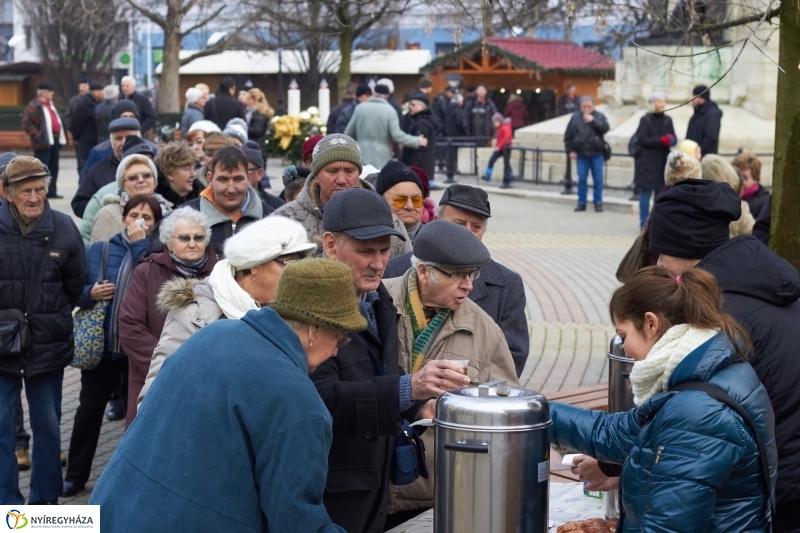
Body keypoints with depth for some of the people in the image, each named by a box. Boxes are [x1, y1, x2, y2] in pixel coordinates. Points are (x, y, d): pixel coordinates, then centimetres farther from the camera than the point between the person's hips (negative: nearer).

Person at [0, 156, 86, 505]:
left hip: (48, 345, 1)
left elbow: (76, 283, 6)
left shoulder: (63, 228, -4)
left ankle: (45, 499, 27)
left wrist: (52, 319, 5)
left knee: (48, 426, 13)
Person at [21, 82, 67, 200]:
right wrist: (38, 135, -19)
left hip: (54, 141, 9)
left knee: (53, 168, 11)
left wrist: (62, 137, 17)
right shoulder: (34, 105, -10)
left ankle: (51, 191, 18)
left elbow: (57, 121, 27)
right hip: (44, 142, -9)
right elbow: (26, 123, -16)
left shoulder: (50, 104, 19)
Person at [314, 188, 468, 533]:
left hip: (375, 485, 8)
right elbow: (321, 397, -29)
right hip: (329, 493, -8)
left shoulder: (377, 299, 9)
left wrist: (417, 405, 2)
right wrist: (409, 388, -37)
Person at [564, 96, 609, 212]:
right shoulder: (575, 117, 3)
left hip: (596, 154, -1)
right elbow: (568, 135, 6)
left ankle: (598, 202, 12)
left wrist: (593, 121, -21)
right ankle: (581, 203, 10)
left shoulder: (599, 116, 1)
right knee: (581, 179, 2)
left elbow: (605, 128, -16)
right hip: (581, 154, 1)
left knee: (598, 179, 3)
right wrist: (570, 150, 2)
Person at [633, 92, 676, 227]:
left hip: (663, 161, 5)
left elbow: (673, 138, 13)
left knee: (661, 192, 5)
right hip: (647, 162, -5)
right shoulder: (646, 120, -5)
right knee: (646, 191, -3)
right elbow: (641, 139, -12)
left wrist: (671, 140, -12)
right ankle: (644, 222, 3)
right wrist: (661, 140, -19)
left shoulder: (667, 120, 10)